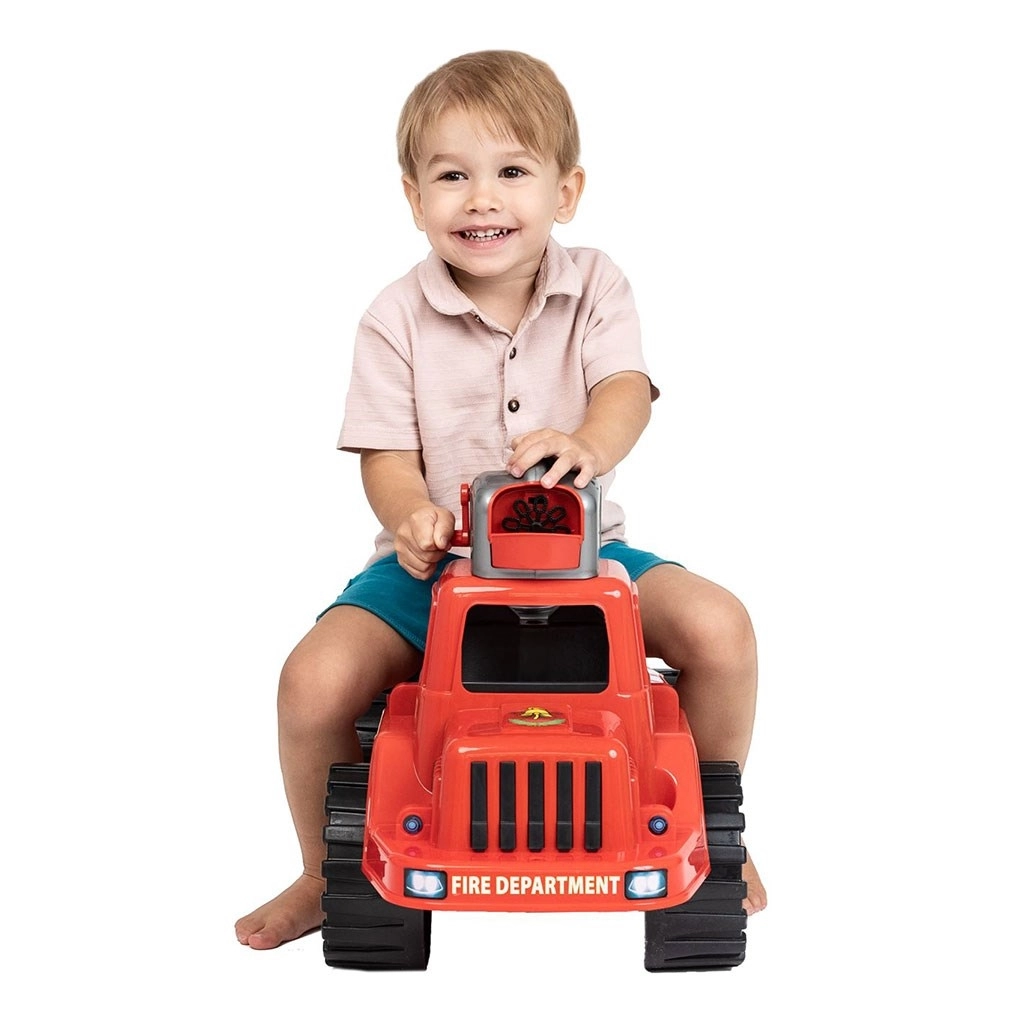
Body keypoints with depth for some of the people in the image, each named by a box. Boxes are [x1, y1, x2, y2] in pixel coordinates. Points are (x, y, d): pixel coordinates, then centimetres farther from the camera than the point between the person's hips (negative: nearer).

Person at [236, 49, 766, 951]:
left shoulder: (594, 286, 0)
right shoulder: (397, 319, -4)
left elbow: (628, 390, -16)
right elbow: (387, 454, -7)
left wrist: (589, 445, -40)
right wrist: (409, 515, -32)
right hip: (437, 562, 0)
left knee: (719, 628, -21)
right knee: (314, 680, -23)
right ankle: (327, 873, 8)